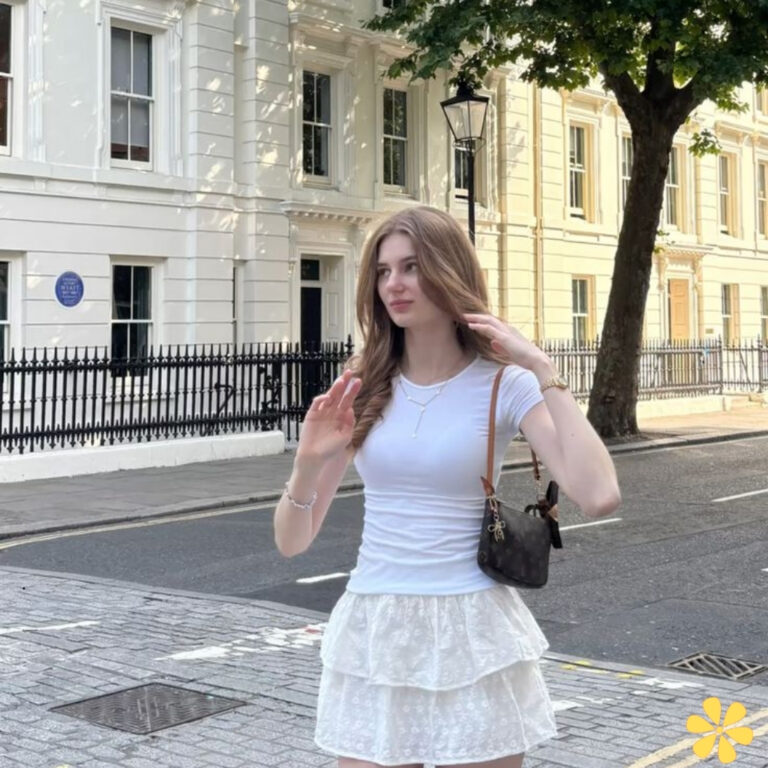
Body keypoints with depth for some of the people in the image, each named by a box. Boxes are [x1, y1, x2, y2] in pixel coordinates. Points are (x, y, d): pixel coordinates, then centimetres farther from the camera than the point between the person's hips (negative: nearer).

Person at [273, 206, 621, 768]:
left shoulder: (504, 384, -6)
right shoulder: (363, 386, 2)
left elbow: (599, 498, -22)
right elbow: (292, 542, 2)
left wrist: (543, 370, -18)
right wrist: (309, 463, -17)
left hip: (473, 633, -2)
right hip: (373, 633, 3)